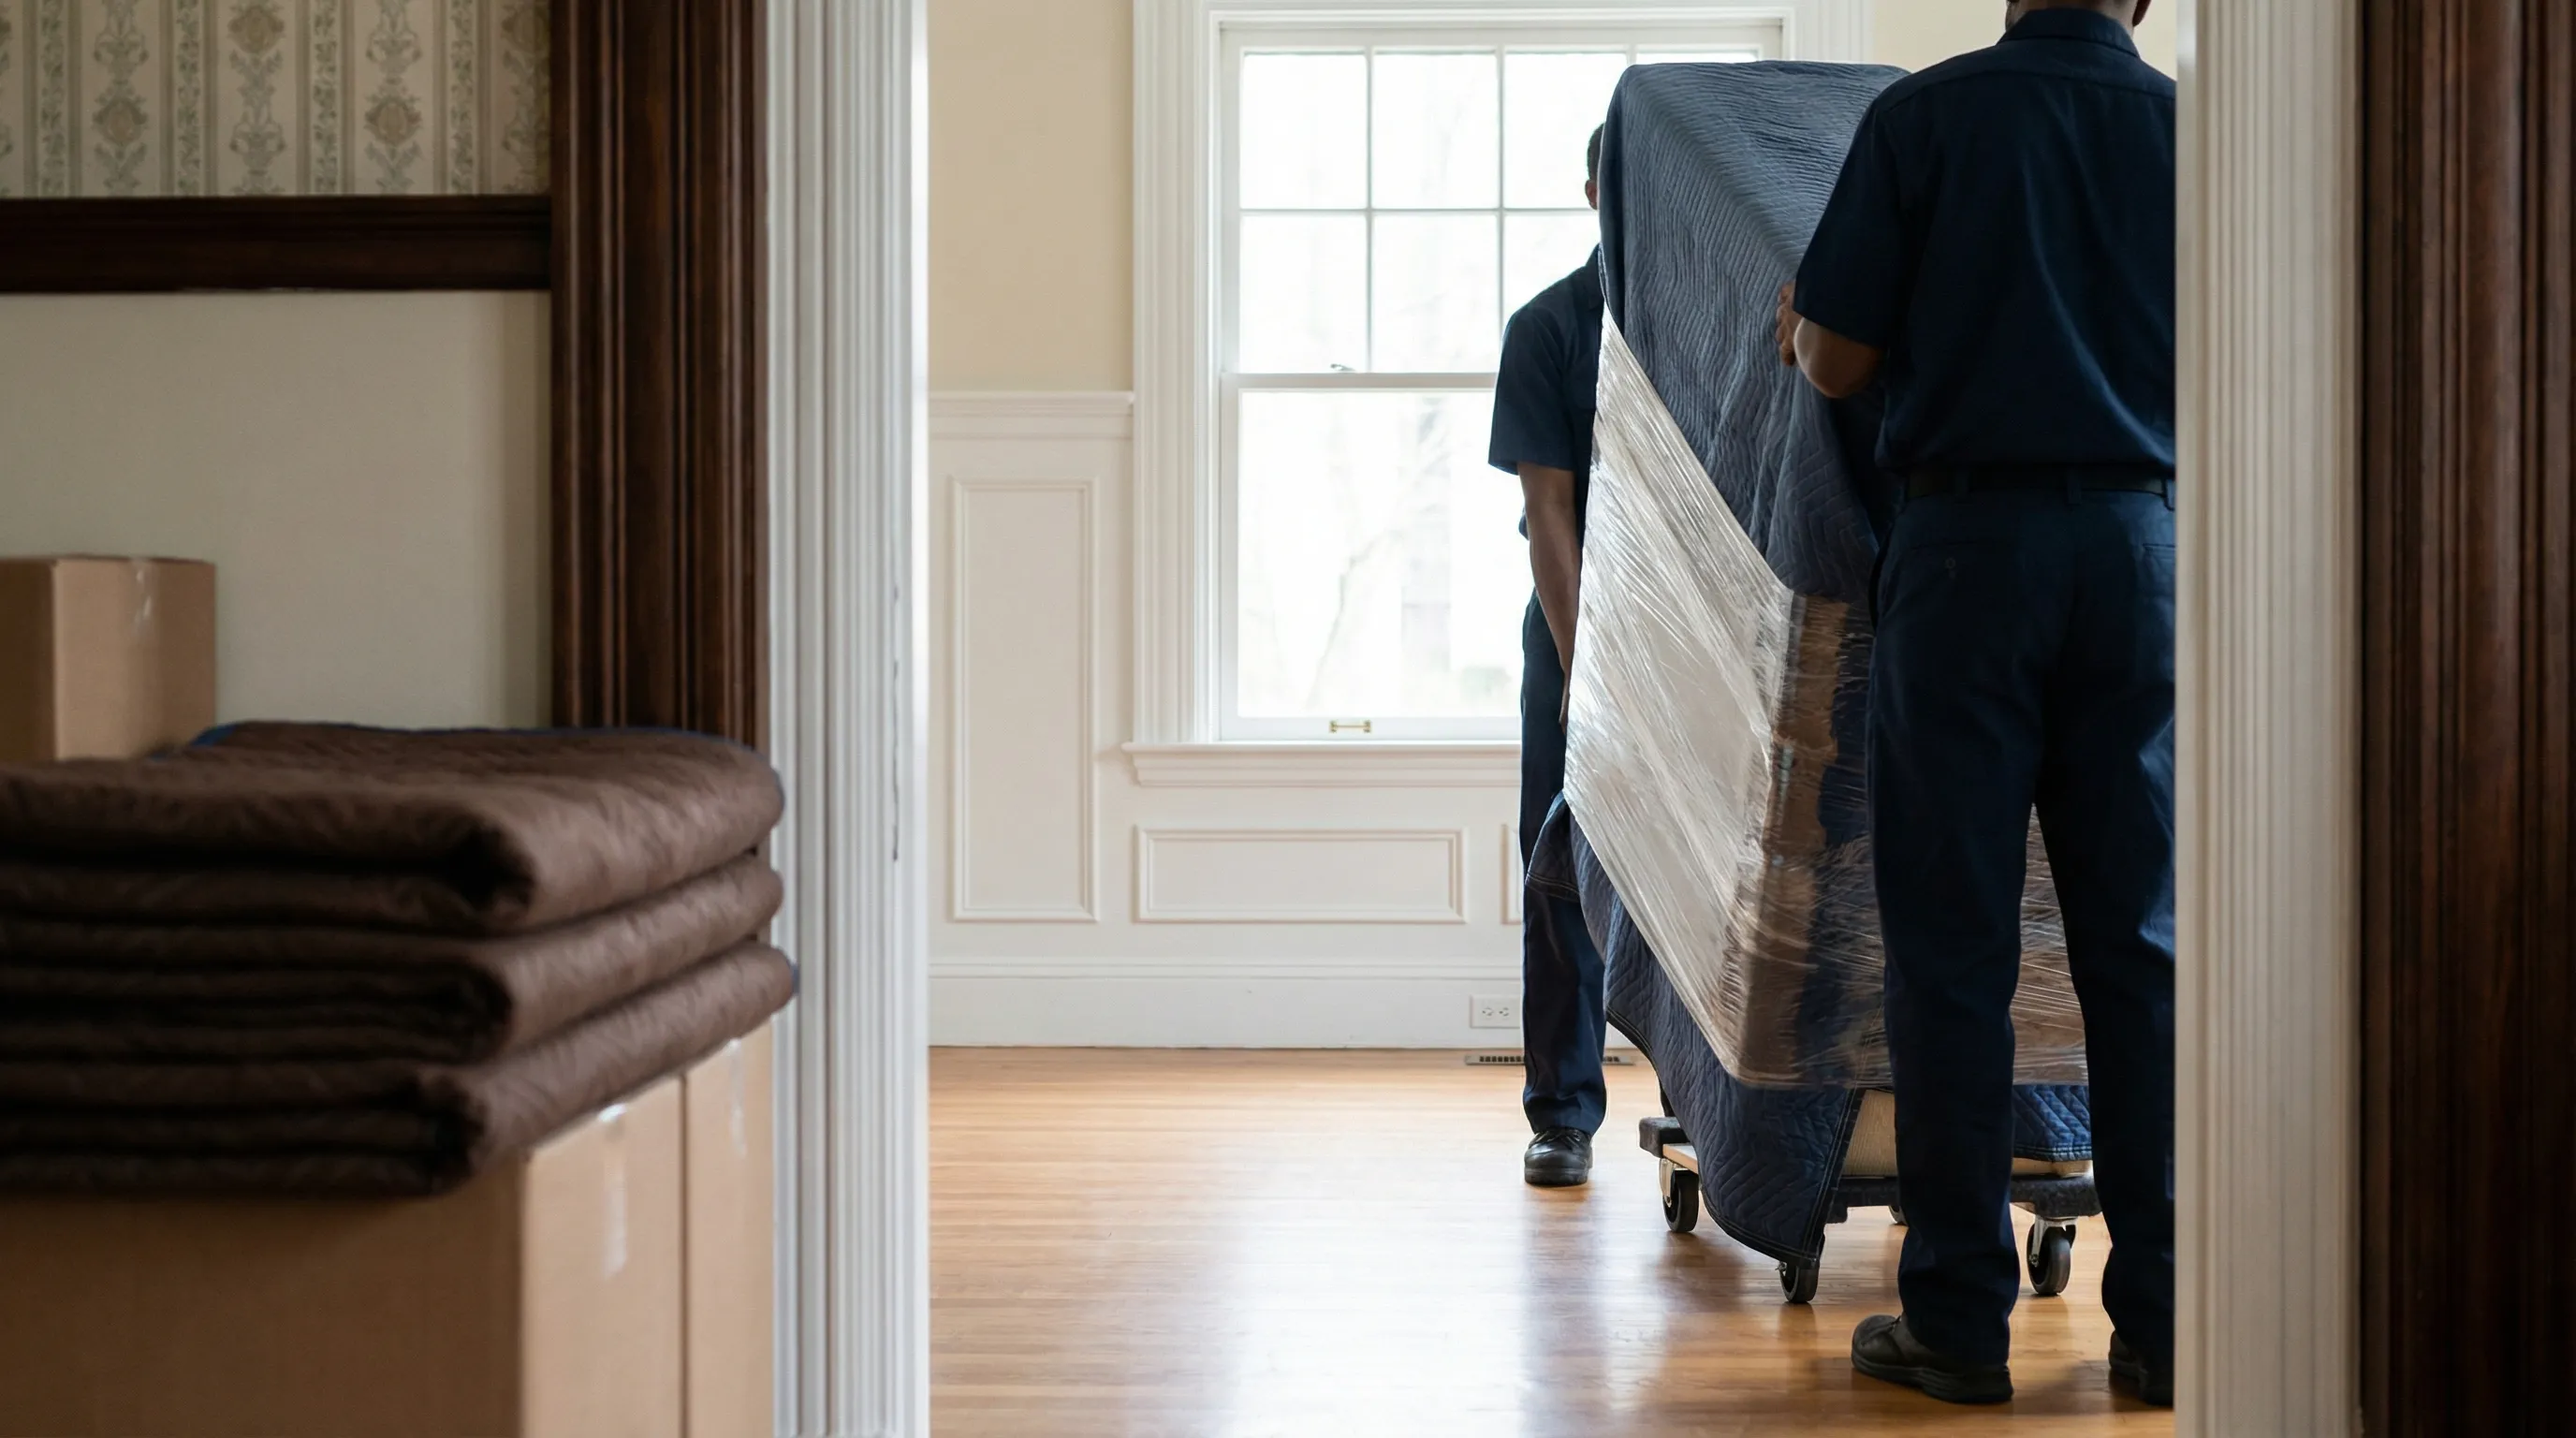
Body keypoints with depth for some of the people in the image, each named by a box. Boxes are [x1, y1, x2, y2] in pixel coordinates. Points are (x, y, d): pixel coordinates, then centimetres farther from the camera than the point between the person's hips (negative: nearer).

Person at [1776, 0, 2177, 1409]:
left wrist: (1798, 319, 19)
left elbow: (1836, 360, -3)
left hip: (1970, 542, -3)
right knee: (2140, 945, 7)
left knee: (1954, 946, 2)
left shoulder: (1926, 114, -4)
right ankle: (2159, 1318, 10)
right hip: (2140, 540, 3)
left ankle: (1958, 1317, 5)